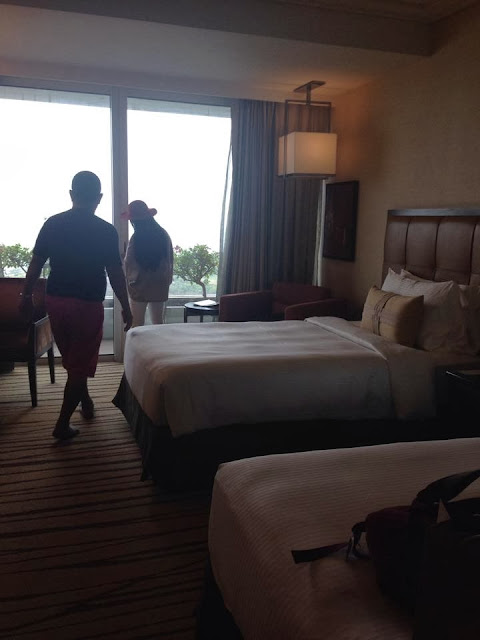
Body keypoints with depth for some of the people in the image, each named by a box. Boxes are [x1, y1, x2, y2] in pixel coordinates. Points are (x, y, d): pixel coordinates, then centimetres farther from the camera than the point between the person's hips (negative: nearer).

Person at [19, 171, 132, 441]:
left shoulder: (52, 224, 0)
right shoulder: (107, 231, -10)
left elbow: (36, 264, 5)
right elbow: (116, 274, -9)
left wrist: (27, 295, 17)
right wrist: (126, 308, 1)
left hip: (55, 300, 5)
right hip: (88, 304, -4)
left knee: (71, 360, 22)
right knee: (80, 365, 6)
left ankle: (86, 404, 38)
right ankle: (63, 424, 9)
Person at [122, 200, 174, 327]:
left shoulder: (136, 238, -15)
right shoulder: (164, 235, -1)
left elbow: (128, 264, -9)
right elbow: (170, 261, 5)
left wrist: (129, 281, 9)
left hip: (139, 286, -4)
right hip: (160, 286, 4)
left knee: (137, 325, 8)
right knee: (159, 323, 14)